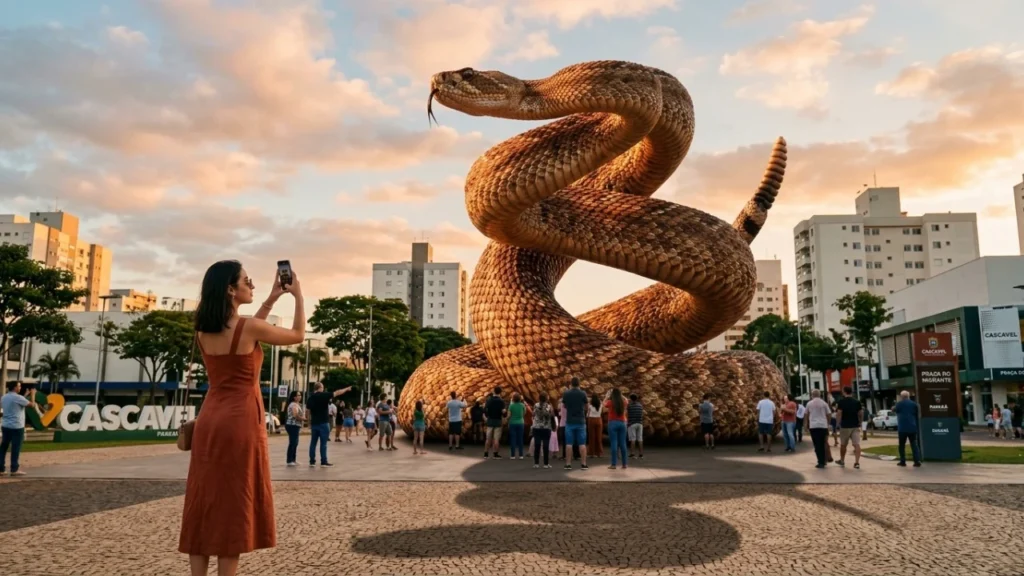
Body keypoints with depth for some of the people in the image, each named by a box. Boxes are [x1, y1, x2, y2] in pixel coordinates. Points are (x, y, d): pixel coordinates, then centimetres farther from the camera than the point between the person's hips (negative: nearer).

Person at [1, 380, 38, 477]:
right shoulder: (18, 397, -14)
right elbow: (32, 405, -7)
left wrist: (26, 395, 27)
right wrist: (32, 395, 8)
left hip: (5, 426, 8)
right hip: (17, 427, -8)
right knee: (15, 448, -2)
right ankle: (14, 470, 2)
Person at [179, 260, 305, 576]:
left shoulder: (203, 330, 6)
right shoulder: (248, 327, -12)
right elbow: (298, 336, 1)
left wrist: (272, 299, 24)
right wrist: (298, 296, 13)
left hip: (209, 420, 6)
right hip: (240, 421, -6)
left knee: (204, 503, 9)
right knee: (233, 506, 1)